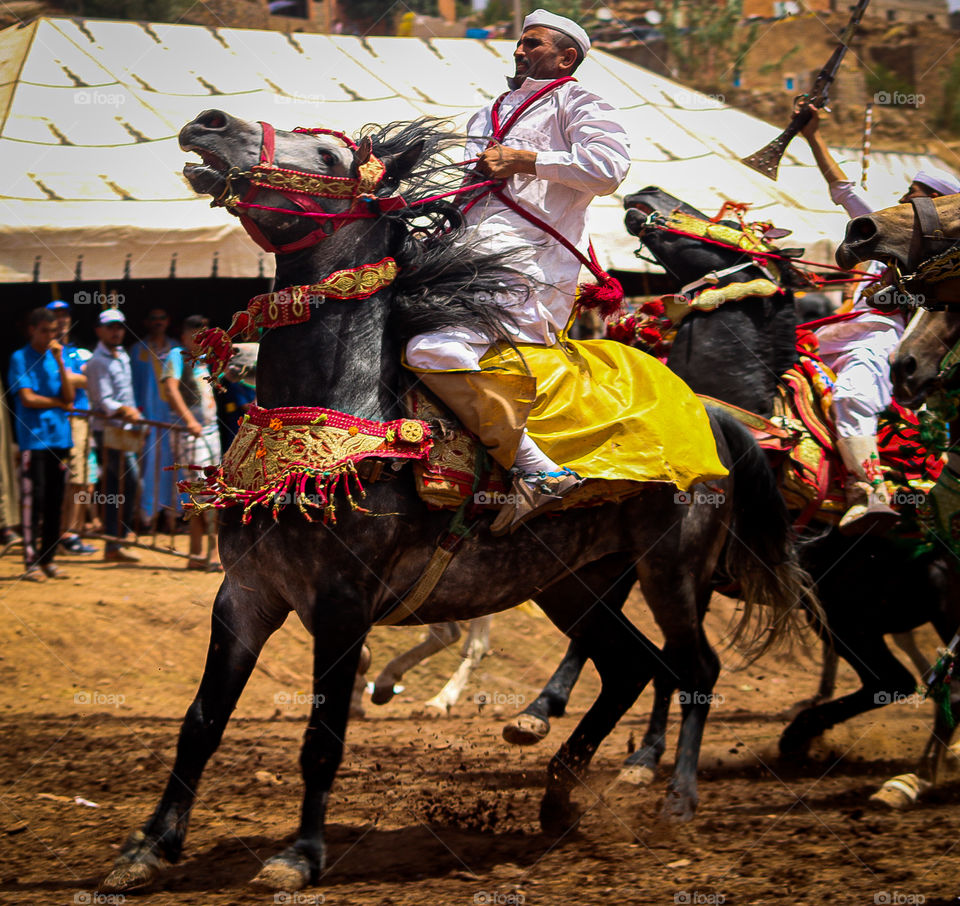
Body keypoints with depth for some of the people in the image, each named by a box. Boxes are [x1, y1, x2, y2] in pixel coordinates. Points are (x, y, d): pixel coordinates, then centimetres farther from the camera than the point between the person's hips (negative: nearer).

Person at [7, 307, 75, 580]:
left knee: (55, 503, 5)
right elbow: (27, 398, -9)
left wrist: (59, 361, -4)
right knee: (33, 501, -6)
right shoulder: (20, 359, 0)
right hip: (33, 439, -5)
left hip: (60, 438, 5)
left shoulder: (56, 358, 14)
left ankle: (48, 559, 12)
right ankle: (31, 561, -4)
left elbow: (69, 396, 3)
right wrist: (59, 402, 2)